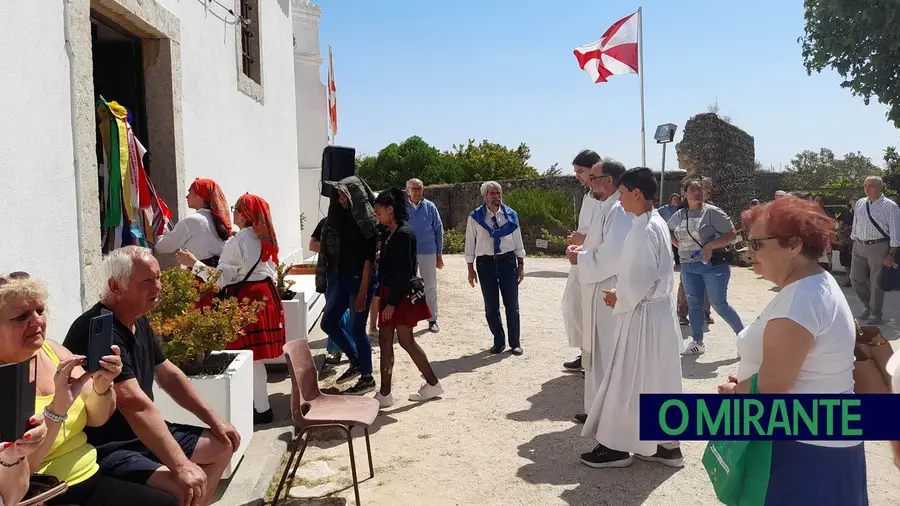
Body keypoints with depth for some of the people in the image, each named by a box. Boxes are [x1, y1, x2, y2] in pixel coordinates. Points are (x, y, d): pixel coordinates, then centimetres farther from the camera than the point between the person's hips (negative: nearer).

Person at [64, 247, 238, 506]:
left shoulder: (139, 321, 6)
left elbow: (169, 375, 15)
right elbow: (136, 405, -33)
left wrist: (214, 420, 12)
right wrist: (181, 466, -37)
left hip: (143, 434, 10)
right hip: (104, 450, -10)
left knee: (222, 445, 14)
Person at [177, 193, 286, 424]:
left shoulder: (236, 243, -15)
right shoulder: (265, 238, 9)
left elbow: (220, 279, -16)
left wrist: (193, 263, -10)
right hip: (266, 295, 8)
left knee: (250, 357, 0)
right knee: (258, 356, 14)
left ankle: (262, 409, 7)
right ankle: (261, 403, 22)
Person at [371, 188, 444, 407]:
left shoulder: (404, 233, -18)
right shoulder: (391, 233, 10)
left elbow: (404, 272, -21)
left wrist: (392, 302, -20)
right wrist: (385, 298, 13)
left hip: (401, 296, -9)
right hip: (390, 293, 9)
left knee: (406, 341, 0)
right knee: (385, 341, 10)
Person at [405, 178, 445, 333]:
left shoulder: (430, 207, -3)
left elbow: (439, 230, 2)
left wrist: (439, 253, 2)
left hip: (428, 252, 0)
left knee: (430, 287, 8)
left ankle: (432, 320, 19)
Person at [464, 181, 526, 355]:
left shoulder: (511, 215, 4)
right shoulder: (475, 217, -2)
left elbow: (518, 241, 9)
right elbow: (470, 243, 2)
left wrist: (521, 265, 8)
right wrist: (471, 268, 1)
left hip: (507, 261, 1)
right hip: (485, 262, -1)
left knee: (512, 304, 4)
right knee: (491, 306, 7)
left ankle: (515, 342, 17)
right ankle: (499, 342, 23)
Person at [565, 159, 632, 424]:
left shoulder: (619, 210, -19)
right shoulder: (606, 208, 14)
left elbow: (612, 256, -26)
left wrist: (580, 258, -14)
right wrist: (581, 250, 5)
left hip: (609, 296, -10)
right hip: (598, 294, 10)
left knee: (608, 356, 0)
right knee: (597, 354, 17)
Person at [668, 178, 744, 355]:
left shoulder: (712, 212, -9)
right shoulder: (679, 215, 7)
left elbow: (732, 234, -12)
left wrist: (710, 246, -23)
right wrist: (680, 245, 8)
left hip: (714, 265, -5)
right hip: (688, 266, 5)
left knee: (719, 304, -5)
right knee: (694, 304, 9)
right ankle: (697, 343, 19)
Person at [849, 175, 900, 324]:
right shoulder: (860, 203, 7)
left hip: (878, 246, -5)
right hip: (859, 246, 5)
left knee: (876, 282, 4)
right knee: (856, 279, 10)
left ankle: (875, 314, 18)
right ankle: (869, 305, 31)